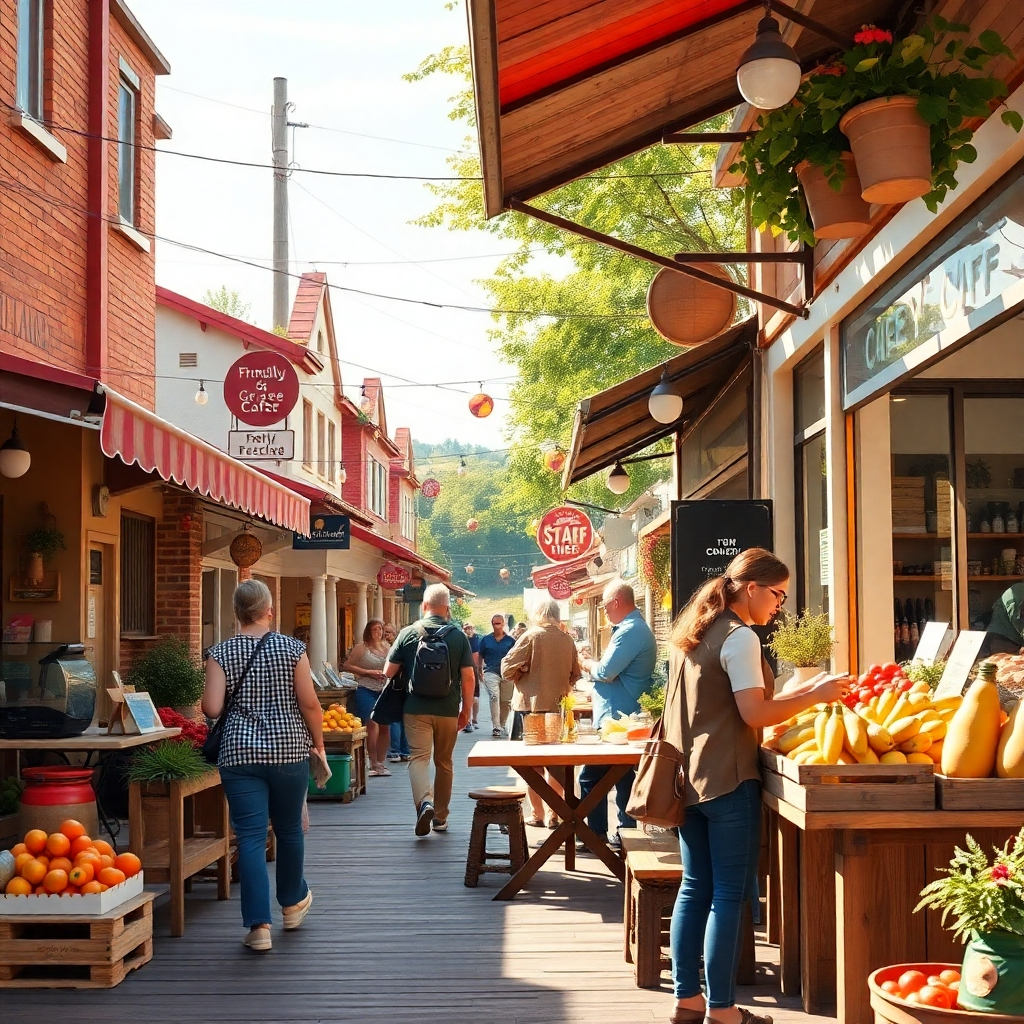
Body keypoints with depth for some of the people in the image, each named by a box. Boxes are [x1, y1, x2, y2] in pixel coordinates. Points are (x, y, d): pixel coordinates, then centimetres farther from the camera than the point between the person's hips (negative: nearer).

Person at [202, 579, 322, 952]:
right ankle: (293, 901, 39)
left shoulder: (221, 654, -3)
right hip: (289, 751, 1)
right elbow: (309, 704, -6)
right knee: (289, 828, 19)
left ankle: (259, 925, -5)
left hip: (240, 754, -1)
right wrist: (318, 742, 8)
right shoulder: (292, 648, -4)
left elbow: (212, 708, -10)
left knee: (250, 837, 0)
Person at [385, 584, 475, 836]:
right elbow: (468, 677, -3)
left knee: (419, 757, -2)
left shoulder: (408, 634, -3)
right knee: (444, 762, 14)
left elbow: (389, 672, 0)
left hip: (417, 709, -1)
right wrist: (466, 710, 8)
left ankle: (424, 802, -28)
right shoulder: (458, 636, -3)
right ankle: (440, 818, 22)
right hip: (448, 711, 2)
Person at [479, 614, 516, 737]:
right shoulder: (485, 640, 6)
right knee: (494, 697, -19)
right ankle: (496, 727, -23)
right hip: (491, 672, -2)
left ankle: (502, 725, 26)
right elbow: (480, 657, 13)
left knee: (506, 701, 7)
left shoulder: (510, 640, 6)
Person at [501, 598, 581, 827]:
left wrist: (521, 673, 9)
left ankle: (537, 814, 7)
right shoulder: (567, 640, 2)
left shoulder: (531, 636, -10)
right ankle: (553, 813, 11)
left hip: (531, 706, -4)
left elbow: (507, 670, -9)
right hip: (558, 707, 4)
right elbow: (575, 674, 12)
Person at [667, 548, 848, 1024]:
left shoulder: (695, 634, 14)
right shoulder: (740, 638, -13)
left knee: (696, 888, 12)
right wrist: (814, 695, -10)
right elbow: (755, 715, -16)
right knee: (730, 894, -2)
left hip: (688, 778, 9)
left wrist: (799, 691, 15)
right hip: (726, 781, -9)